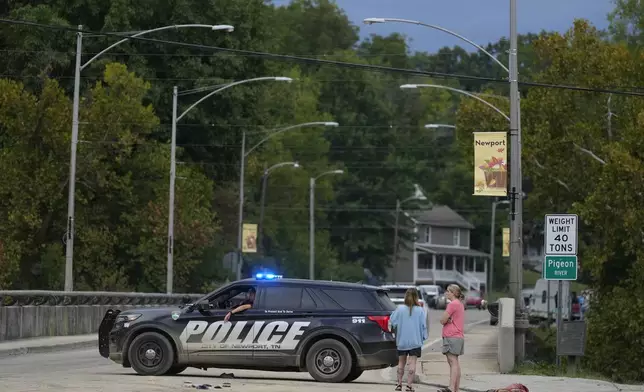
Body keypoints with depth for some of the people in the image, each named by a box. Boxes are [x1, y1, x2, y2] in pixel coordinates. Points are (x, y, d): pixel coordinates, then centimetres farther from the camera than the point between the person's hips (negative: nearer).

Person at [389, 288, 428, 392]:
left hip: (402, 340, 2)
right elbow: (423, 325, -6)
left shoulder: (400, 309, -7)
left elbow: (392, 321, -5)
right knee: (412, 363, 0)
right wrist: (424, 337, 7)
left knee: (401, 362, 16)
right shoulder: (420, 310, -9)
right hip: (415, 341, -2)